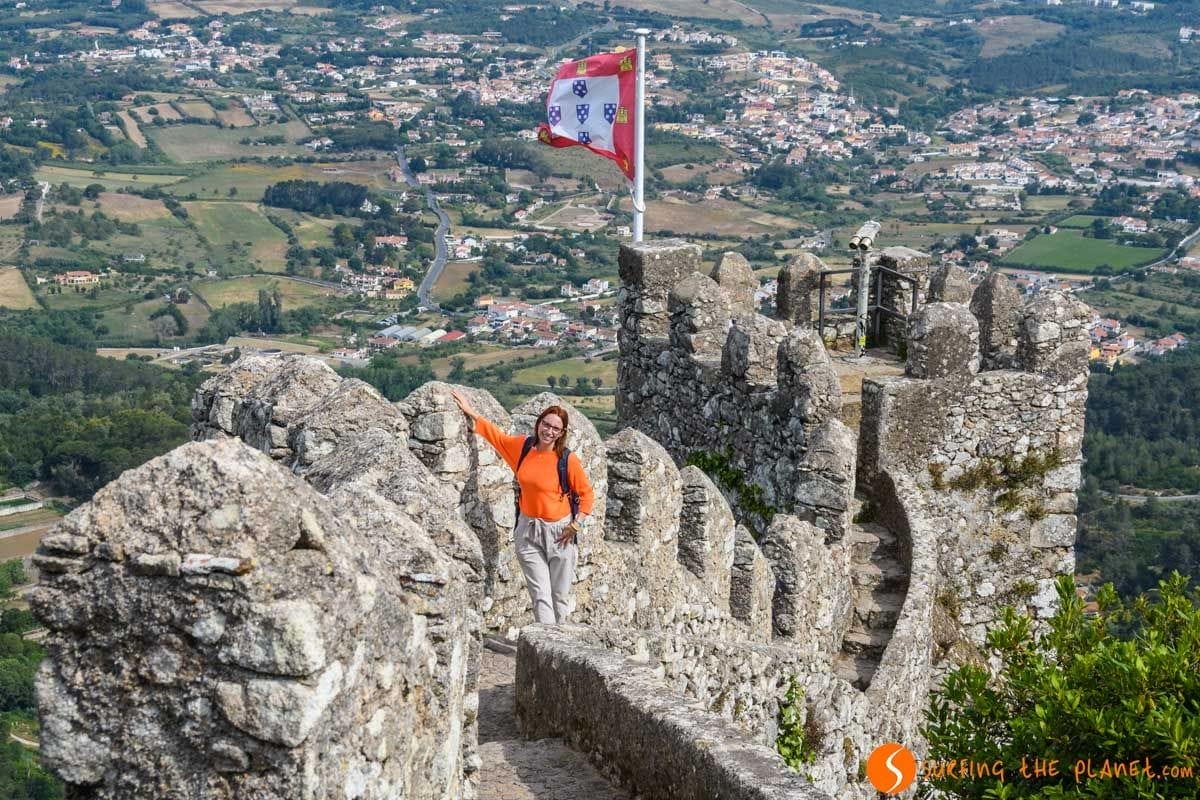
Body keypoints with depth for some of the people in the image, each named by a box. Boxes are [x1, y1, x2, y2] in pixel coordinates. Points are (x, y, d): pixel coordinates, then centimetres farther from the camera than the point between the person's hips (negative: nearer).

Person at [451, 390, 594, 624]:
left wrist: (576, 525, -9)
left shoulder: (567, 459, -11)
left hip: (559, 532, -2)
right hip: (529, 531, 3)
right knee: (540, 595, -4)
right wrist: (470, 412, 20)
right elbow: (495, 434, 17)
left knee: (560, 596, 7)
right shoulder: (522, 447, -1)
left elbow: (586, 494, -1)